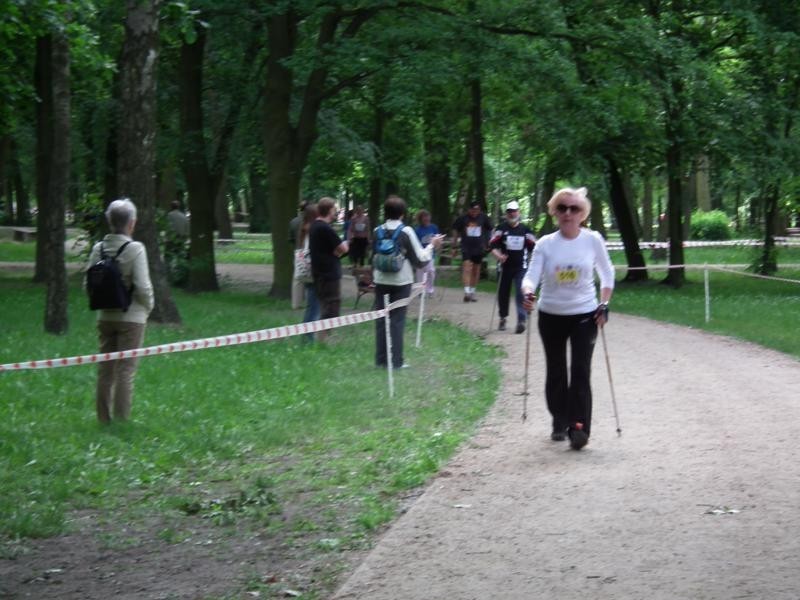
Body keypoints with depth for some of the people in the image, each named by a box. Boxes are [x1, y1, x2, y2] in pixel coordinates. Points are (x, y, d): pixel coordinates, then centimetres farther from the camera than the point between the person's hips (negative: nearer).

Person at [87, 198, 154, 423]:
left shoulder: (98, 248, 0)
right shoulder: (135, 249, -14)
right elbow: (142, 286, -16)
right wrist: (149, 306, 2)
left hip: (105, 317, 5)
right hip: (131, 317, -5)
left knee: (104, 370, 12)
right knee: (125, 370, 2)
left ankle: (103, 418, 18)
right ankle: (121, 419, 4)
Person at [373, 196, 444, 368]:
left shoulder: (377, 232, -1)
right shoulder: (406, 232, -11)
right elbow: (419, 260, -8)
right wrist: (432, 245, 5)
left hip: (381, 281, 3)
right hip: (401, 282, -3)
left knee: (381, 319, 9)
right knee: (397, 320, 2)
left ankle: (381, 359, 10)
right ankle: (396, 360, 1)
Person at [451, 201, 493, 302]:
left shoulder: (483, 218, -1)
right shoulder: (462, 219, -5)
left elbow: (489, 230, 12)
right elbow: (455, 232, 5)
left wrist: (487, 245, 11)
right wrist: (454, 247, 5)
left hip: (479, 248, 3)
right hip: (466, 248, -3)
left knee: (476, 271, 11)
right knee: (467, 268, -18)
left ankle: (472, 292, 23)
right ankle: (467, 292, -24)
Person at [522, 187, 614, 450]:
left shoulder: (593, 240, -5)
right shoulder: (545, 244, -5)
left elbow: (607, 274, 6)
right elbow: (532, 275, -12)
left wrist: (604, 305, -3)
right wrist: (528, 292, -34)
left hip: (584, 314, -2)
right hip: (551, 315, 2)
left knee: (581, 371, -11)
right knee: (556, 371, 11)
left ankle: (579, 427, -13)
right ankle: (559, 423, 27)